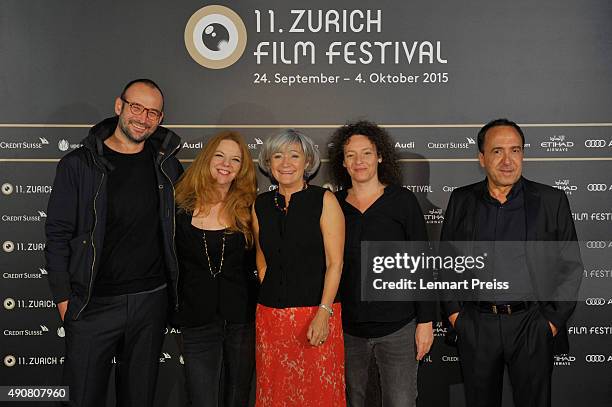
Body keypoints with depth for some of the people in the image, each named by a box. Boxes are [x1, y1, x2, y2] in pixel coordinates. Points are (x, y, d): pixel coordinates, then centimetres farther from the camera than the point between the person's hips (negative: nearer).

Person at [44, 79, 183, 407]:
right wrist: (63, 298, -7)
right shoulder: (79, 164, -5)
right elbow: (57, 236, -3)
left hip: (152, 300, 3)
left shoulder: (166, 165, 5)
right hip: (94, 303, -2)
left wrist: (175, 288, 7)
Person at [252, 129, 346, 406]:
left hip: (316, 314, -4)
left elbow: (335, 263, -9)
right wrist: (273, 298, 10)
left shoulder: (324, 200, -5)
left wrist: (323, 314, -16)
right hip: (270, 316, 4)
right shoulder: (260, 205, 8)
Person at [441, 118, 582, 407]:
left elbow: (570, 265, 2)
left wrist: (554, 320, -4)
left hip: (532, 327, -1)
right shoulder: (461, 200, 3)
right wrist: (453, 311, 2)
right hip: (475, 327, 2)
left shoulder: (551, 201, -1)